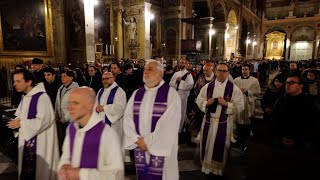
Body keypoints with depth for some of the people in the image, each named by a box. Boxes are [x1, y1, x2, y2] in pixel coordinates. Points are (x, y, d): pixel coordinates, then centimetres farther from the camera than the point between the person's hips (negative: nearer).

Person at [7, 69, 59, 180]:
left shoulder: (42, 97, -19)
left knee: (39, 169, 5)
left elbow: (44, 120, -23)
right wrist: (17, 121, -4)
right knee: (27, 168, 17)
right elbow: (23, 115, 18)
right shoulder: (25, 97, 9)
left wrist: (21, 123, -17)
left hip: (40, 140, -8)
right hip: (27, 139, 8)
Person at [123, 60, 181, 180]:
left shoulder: (171, 94, -9)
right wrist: (137, 139, -10)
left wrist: (148, 141, -13)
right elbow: (127, 118, 2)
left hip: (161, 149, -4)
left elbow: (169, 124, -16)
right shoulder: (137, 94, 7)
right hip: (140, 147, 4)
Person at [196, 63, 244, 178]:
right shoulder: (208, 86, 2)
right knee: (207, 146, 11)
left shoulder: (234, 88, -5)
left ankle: (217, 171, 30)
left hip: (224, 122, -2)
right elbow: (199, 101, 6)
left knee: (220, 147, 10)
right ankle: (207, 168, 31)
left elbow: (240, 106, -7)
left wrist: (226, 104, -20)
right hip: (208, 120, 2)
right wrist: (207, 103, -14)